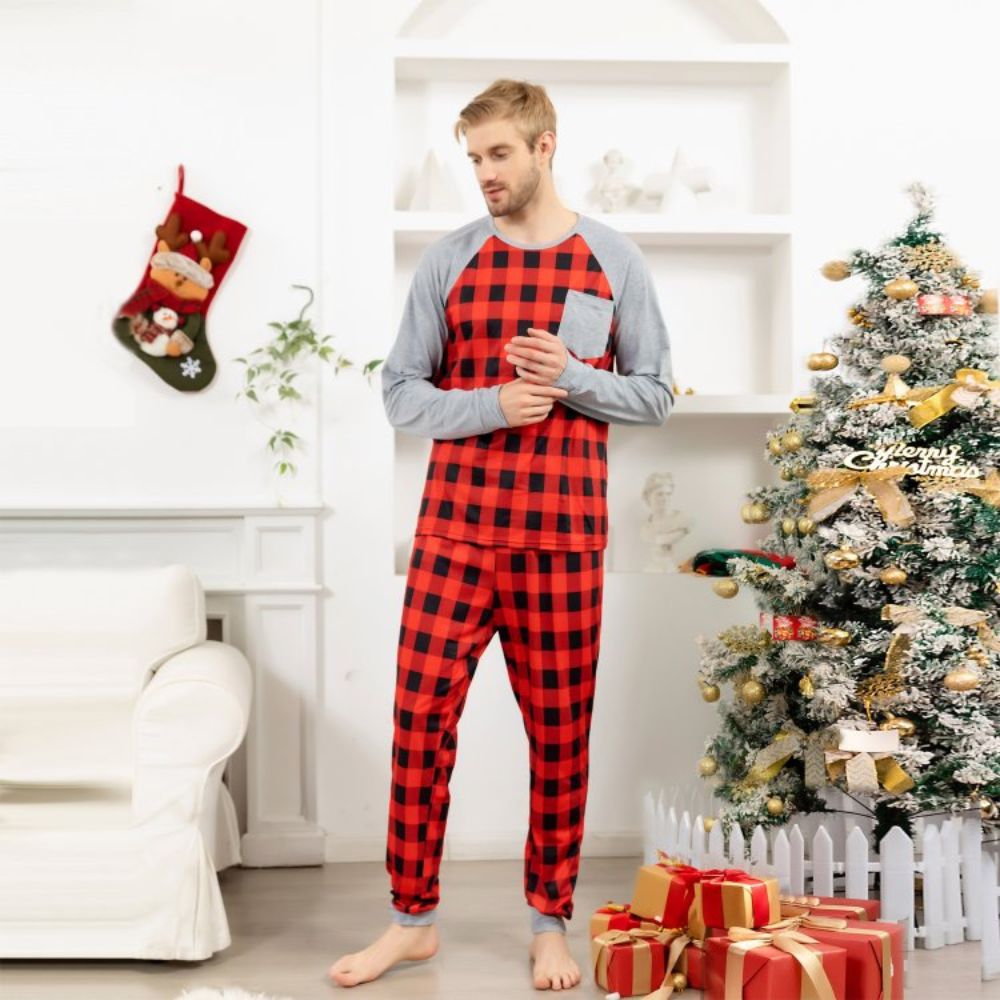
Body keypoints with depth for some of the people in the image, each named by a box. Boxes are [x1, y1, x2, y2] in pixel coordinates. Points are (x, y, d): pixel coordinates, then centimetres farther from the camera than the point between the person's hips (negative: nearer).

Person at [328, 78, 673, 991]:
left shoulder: (613, 262, 5)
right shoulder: (448, 260, 5)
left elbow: (654, 395, 6)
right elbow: (401, 392, 4)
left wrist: (570, 377, -12)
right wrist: (490, 405, -14)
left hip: (563, 533, 0)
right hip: (455, 526, 1)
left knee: (560, 732, 6)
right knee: (422, 717, 1)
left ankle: (552, 923, 22)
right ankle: (413, 919, 16)